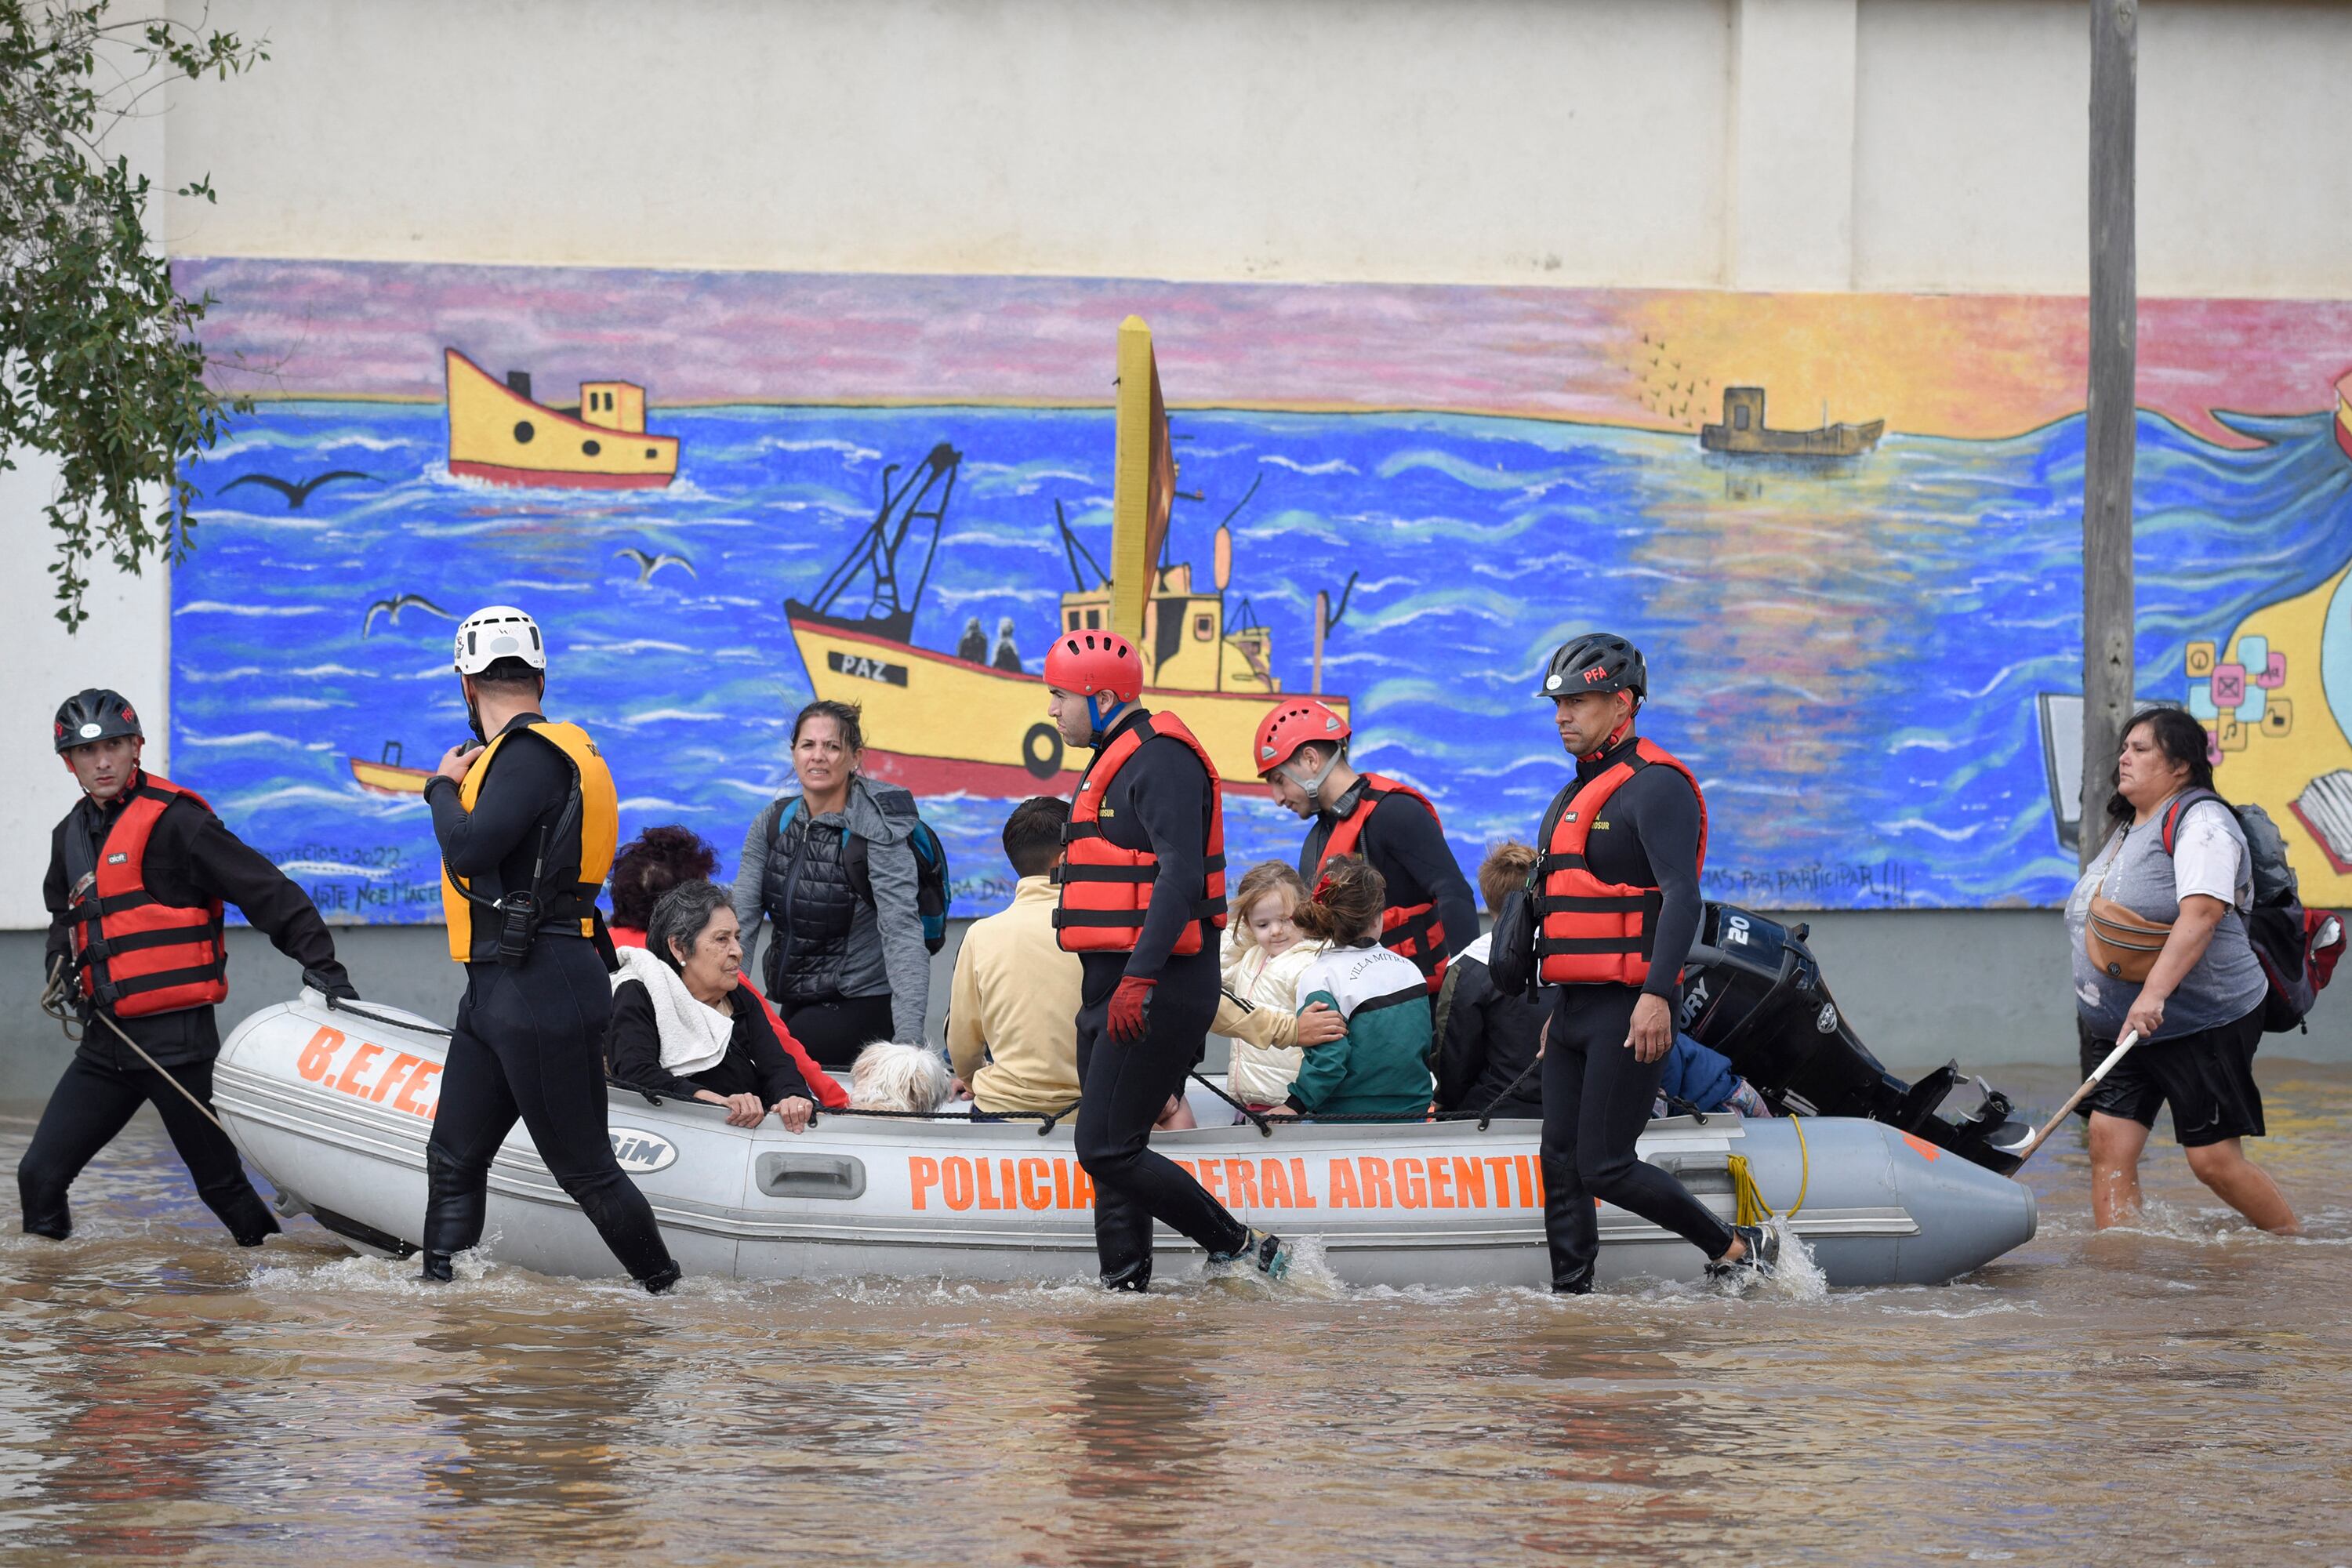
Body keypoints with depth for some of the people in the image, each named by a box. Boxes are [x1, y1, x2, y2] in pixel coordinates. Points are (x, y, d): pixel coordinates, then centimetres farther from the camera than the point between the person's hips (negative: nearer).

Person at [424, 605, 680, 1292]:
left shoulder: (531, 755, -15)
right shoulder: (525, 753, 17)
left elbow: (470, 851, -24)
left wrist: (444, 786, -6)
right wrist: (459, 784, 13)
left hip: (543, 995, -10)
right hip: (497, 992, 10)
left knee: (584, 1170, -4)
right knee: (453, 1160, 9)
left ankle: (670, 1291, 5)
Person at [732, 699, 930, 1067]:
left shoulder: (877, 830, -15)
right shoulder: (773, 823, 3)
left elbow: (901, 931, -25)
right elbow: (741, 918, -2)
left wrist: (909, 1037, -36)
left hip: (860, 1006, -6)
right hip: (795, 1005, 6)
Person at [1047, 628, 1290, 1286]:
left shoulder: (1160, 758, -13)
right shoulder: (1119, 758, 20)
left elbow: (1180, 875, -24)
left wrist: (1139, 978, -30)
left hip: (1158, 991, -11)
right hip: (1116, 987, 11)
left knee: (1106, 1148, -13)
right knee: (1111, 1152, 9)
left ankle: (1243, 1248, -6)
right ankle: (1124, 1283, 11)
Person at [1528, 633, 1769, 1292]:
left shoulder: (1656, 786, -10)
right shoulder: (1576, 794, 20)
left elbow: (1681, 896, -20)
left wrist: (1657, 996, -29)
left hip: (1629, 1009, -9)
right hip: (1572, 1006, 9)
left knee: (1604, 1166, -10)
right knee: (1561, 1164, 4)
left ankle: (1737, 1248, 3)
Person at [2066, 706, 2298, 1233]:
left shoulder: (2200, 823, -13)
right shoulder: (2125, 828, 17)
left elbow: (2200, 916, -27)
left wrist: (2155, 992, -38)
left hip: (2203, 1025, -8)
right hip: (2115, 1026, 8)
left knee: (2215, 1160, -5)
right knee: (2110, 1145, -5)